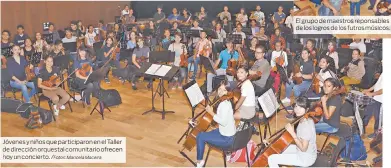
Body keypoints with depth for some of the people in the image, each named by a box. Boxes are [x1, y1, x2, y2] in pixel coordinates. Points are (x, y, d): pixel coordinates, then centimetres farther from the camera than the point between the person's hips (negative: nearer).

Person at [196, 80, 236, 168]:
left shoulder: (225, 104, -26)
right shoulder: (225, 101, 1)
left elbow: (223, 122, -32)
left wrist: (211, 113, -24)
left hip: (227, 138, -9)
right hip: (225, 132, 9)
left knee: (200, 136, -4)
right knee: (203, 133, 24)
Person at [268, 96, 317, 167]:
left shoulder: (306, 126, -30)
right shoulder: (304, 120, -3)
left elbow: (303, 148, -27)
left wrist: (292, 132, -28)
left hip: (305, 159, -9)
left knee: (271, 159, -10)